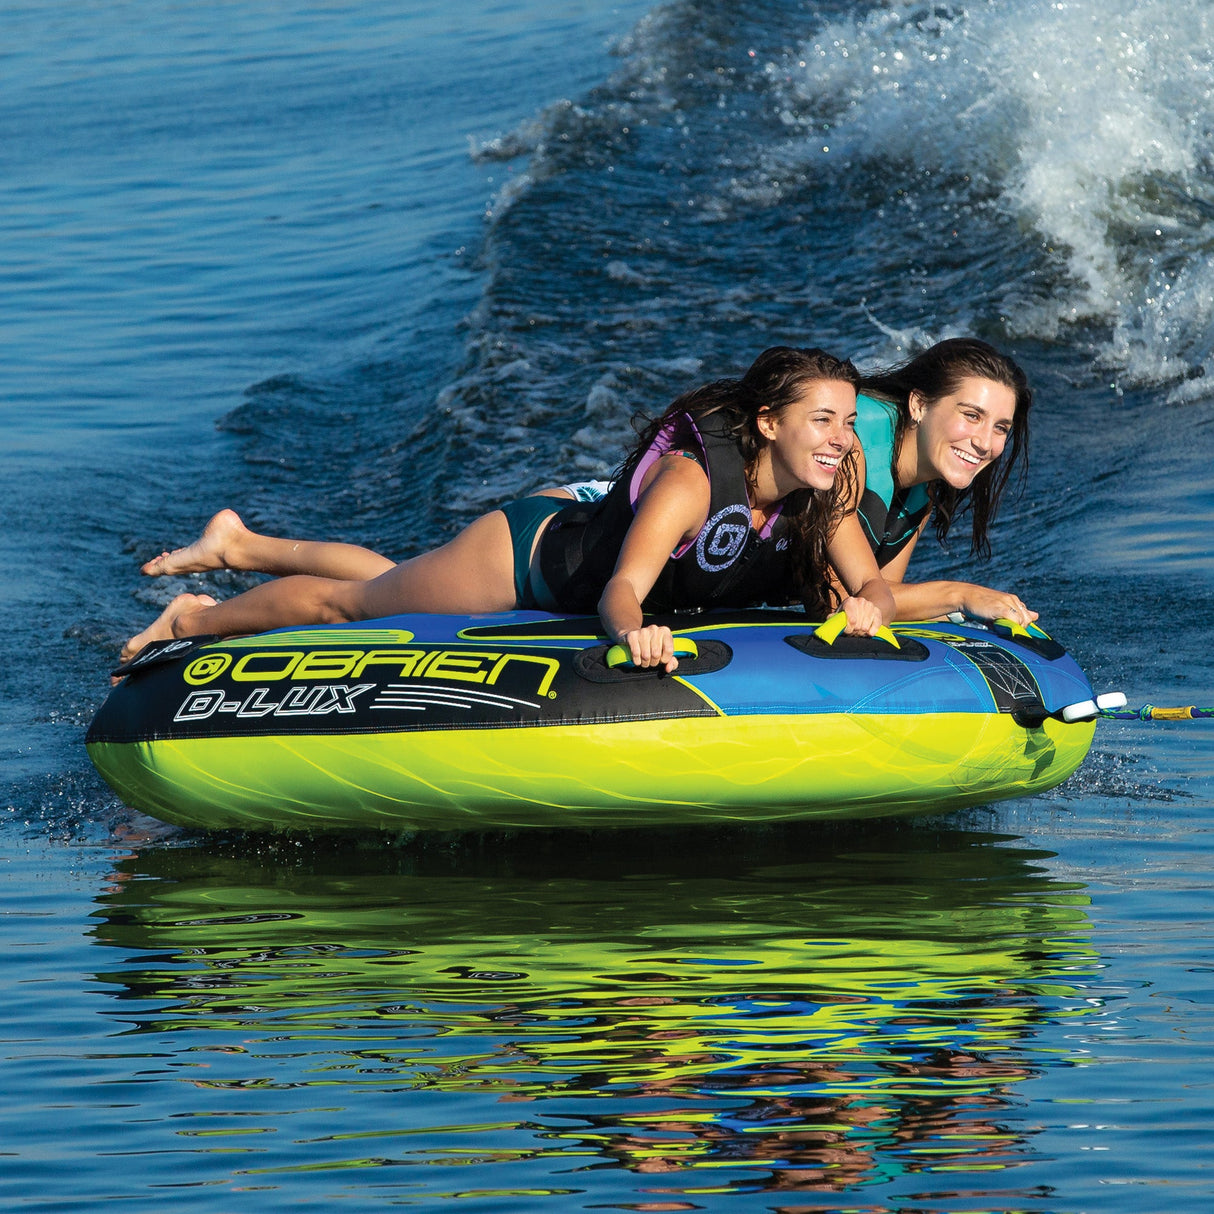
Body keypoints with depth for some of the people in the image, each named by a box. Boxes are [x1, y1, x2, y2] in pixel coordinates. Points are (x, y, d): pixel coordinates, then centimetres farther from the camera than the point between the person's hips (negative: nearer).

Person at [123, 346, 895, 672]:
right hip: (530, 551, -6)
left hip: (584, 538, 6)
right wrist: (631, 630, -74)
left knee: (393, 585, 28)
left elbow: (875, 584, -23)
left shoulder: (823, 492, -22)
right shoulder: (688, 478, -41)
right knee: (351, 602, 14)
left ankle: (242, 547, 50)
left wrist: (866, 608, -48)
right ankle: (198, 621, 38)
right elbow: (622, 587, -51)